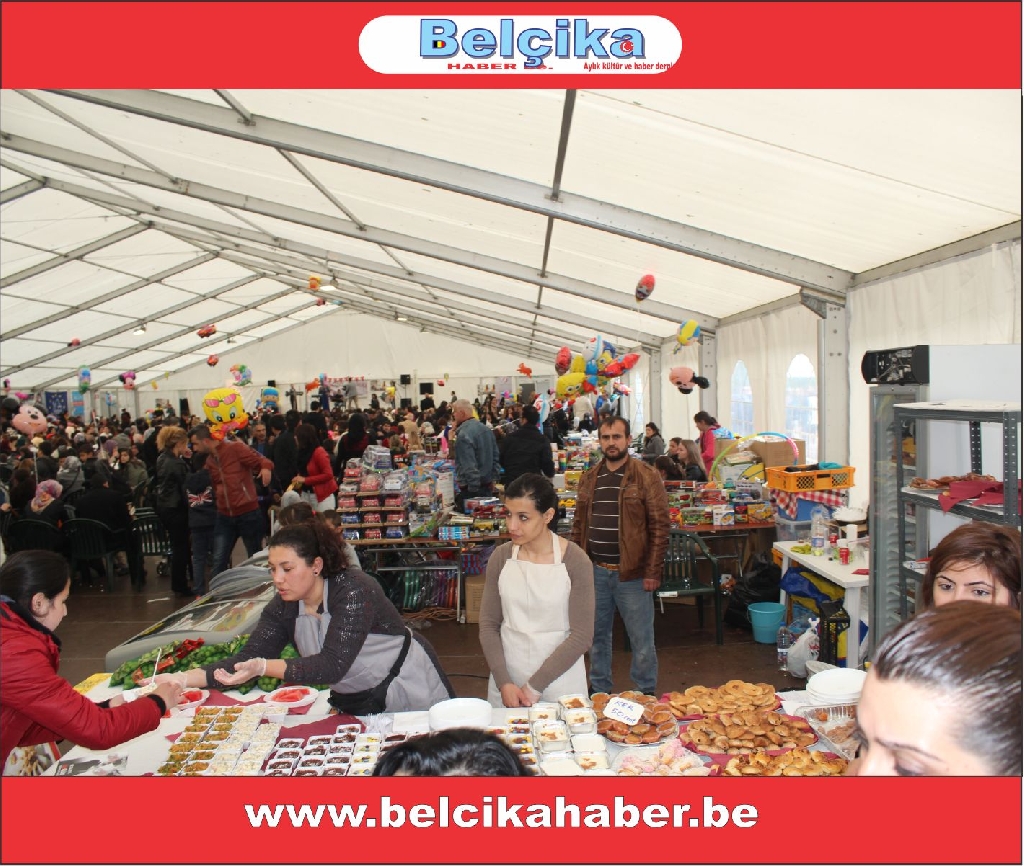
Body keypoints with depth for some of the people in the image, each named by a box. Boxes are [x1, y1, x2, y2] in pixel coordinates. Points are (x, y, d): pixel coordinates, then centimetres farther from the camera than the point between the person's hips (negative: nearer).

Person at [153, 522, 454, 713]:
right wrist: (183, 678, -26)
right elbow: (246, 661, -12)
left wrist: (264, 667, -47)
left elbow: (333, 665, -36)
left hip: (408, 691, -5)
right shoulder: (283, 607, -8)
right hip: (355, 704, 6)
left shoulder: (353, 591, -28)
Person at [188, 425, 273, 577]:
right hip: (224, 515, 6)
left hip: (248, 513, -6)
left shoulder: (235, 449, -10)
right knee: (219, 561, 6)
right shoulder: (210, 461, 13)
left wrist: (266, 468, -35)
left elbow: (261, 461, -13)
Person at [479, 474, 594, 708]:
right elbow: (489, 625, 1)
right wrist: (503, 682, -10)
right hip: (506, 683, 2)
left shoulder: (575, 562, -12)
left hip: (560, 683, -2)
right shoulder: (500, 558, -3)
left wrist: (534, 686, -13)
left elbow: (582, 635, -12)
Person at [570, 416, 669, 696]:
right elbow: (579, 525, 13)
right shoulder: (589, 478, 9)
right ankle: (599, 689, 32)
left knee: (642, 639, 7)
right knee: (597, 635, 15)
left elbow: (659, 527, -8)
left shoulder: (646, 477, -7)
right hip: (595, 571, 4)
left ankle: (646, 693, 23)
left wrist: (652, 572, -12)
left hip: (632, 573, -4)